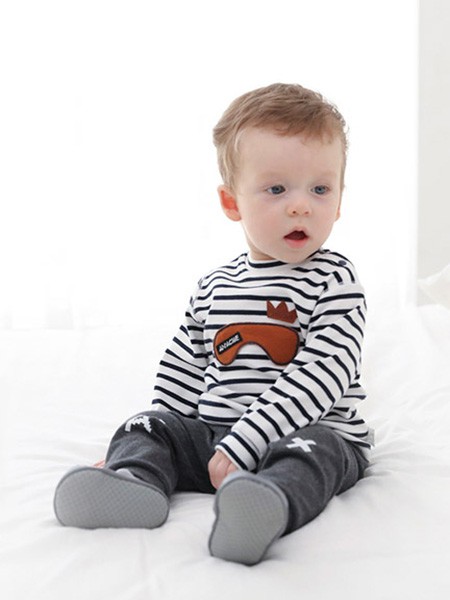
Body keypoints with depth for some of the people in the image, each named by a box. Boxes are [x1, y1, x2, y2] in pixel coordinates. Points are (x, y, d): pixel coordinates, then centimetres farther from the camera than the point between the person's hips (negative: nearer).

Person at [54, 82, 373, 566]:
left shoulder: (334, 280, -8)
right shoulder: (214, 288, 11)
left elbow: (320, 373, -19)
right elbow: (184, 366, 18)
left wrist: (243, 445, -26)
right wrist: (159, 440, 11)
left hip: (314, 432, -5)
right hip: (211, 434, 6)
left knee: (306, 452, -35)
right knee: (146, 426, -7)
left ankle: (268, 503, -63)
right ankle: (135, 480, -35)